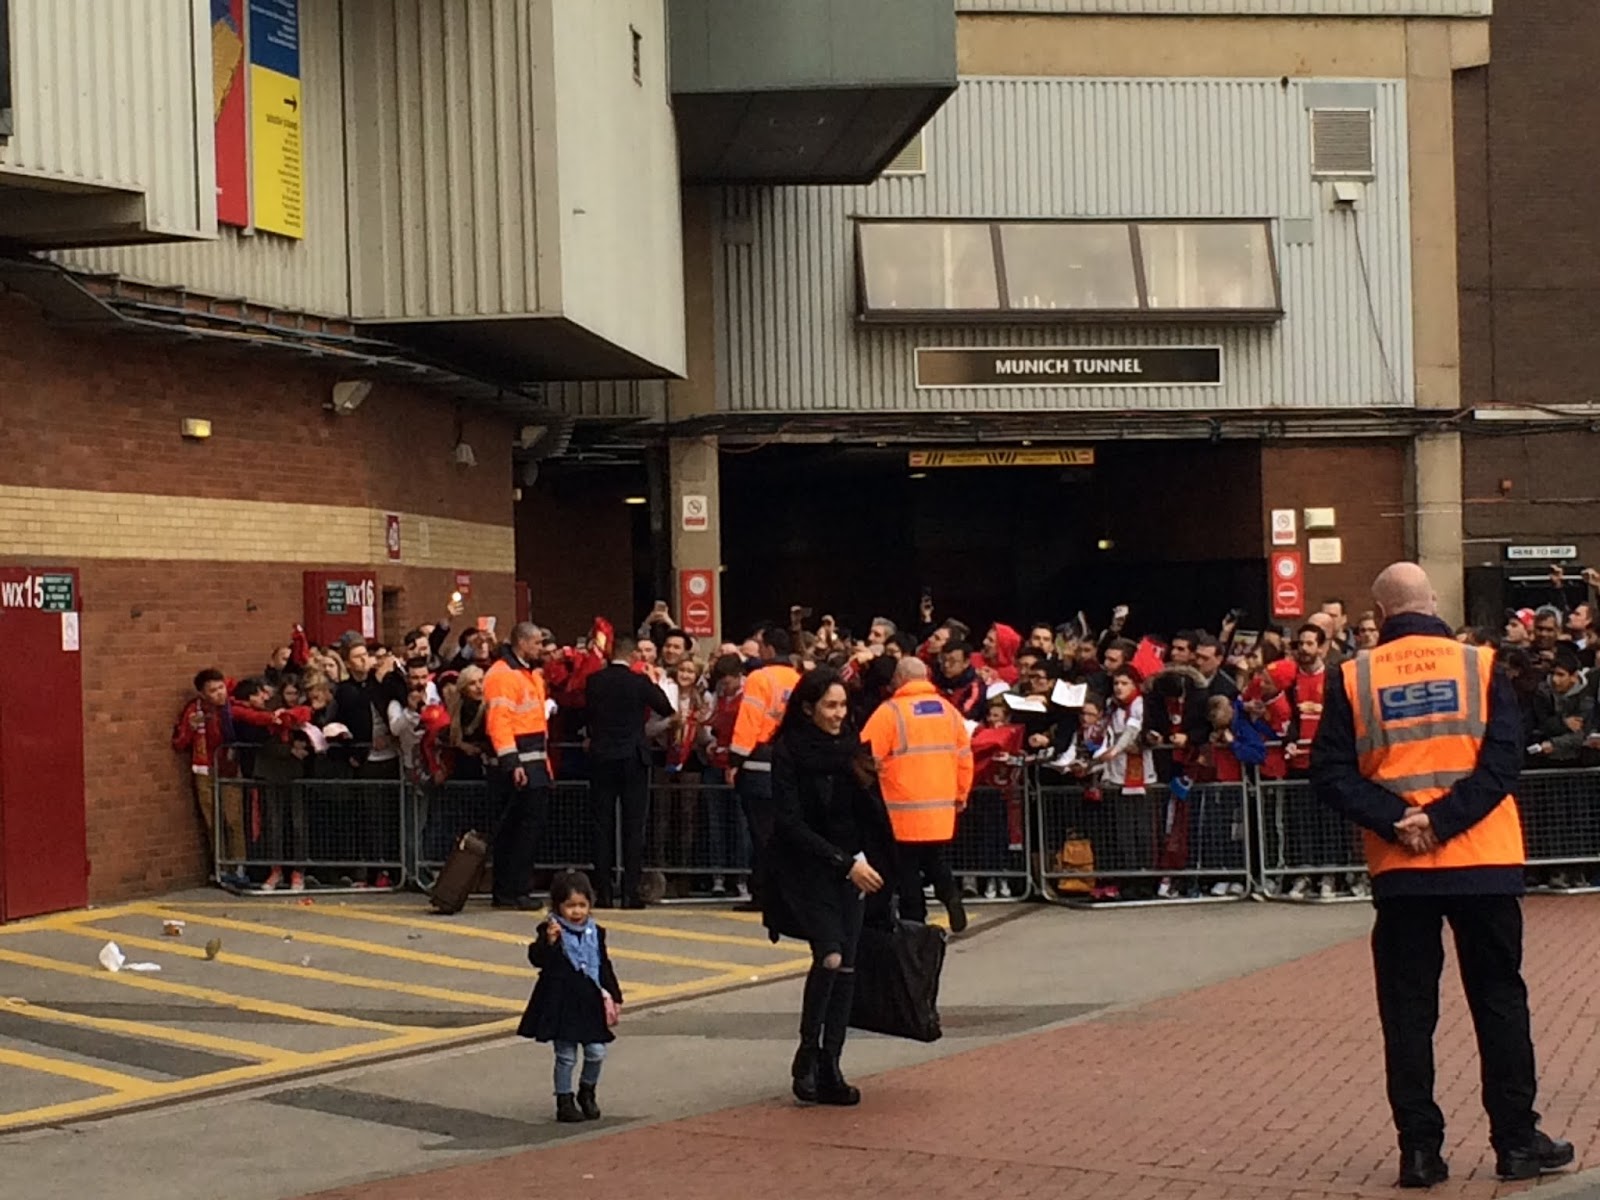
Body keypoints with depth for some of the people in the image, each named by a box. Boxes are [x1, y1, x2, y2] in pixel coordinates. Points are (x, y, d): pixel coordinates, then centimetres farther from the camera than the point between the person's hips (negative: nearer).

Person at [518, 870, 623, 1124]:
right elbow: (537, 959, -18)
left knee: (596, 1052, 5)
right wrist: (548, 941, -35)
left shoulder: (595, 932, 7)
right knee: (566, 1056, 2)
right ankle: (564, 1101, 14)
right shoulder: (550, 930, -8)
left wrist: (614, 997, 14)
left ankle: (587, 1094, 27)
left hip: (591, 1003, 4)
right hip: (561, 1004, -4)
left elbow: (604, 967, 14)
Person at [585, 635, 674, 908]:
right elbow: (666, 709, 2)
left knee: (602, 826, 6)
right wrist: (655, 683, 16)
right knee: (633, 826, 2)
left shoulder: (594, 681, -2)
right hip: (633, 759, -2)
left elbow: (588, 712, 9)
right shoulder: (640, 682, -9)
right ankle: (631, 891, -2)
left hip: (600, 759, 2)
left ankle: (604, 891, 4)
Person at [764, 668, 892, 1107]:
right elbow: (790, 823, -14)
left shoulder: (849, 749, 8)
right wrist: (844, 862, -20)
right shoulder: (788, 753, -9)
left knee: (846, 966, 0)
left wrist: (865, 861, 1)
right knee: (830, 955, -20)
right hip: (806, 869, -5)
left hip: (850, 867, 5)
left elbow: (867, 810, 14)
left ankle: (829, 1068, 5)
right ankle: (807, 1056, -4)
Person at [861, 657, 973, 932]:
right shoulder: (948, 709, 6)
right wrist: (961, 794, 20)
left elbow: (868, 757, -11)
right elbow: (964, 755, 9)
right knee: (934, 858, 21)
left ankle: (914, 921, 6)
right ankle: (950, 894, -3)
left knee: (907, 869, 6)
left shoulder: (890, 711, -9)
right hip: (942, 809, 5)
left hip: (904, 810, -5)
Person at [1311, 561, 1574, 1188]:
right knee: (1499, 1001, 9)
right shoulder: (1481, 666, -1)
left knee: (1408, 1011, 6)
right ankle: (1517, 1141, 12)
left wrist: (1394, 820, -10)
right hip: (1484, 862, 0)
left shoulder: (1353, 679, 0)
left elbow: (1332, 774, -5)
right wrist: (1443, 818, -12)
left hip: (1399, 871, 0)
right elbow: (1503, 760, -9)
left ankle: (1420, 1148, 6)